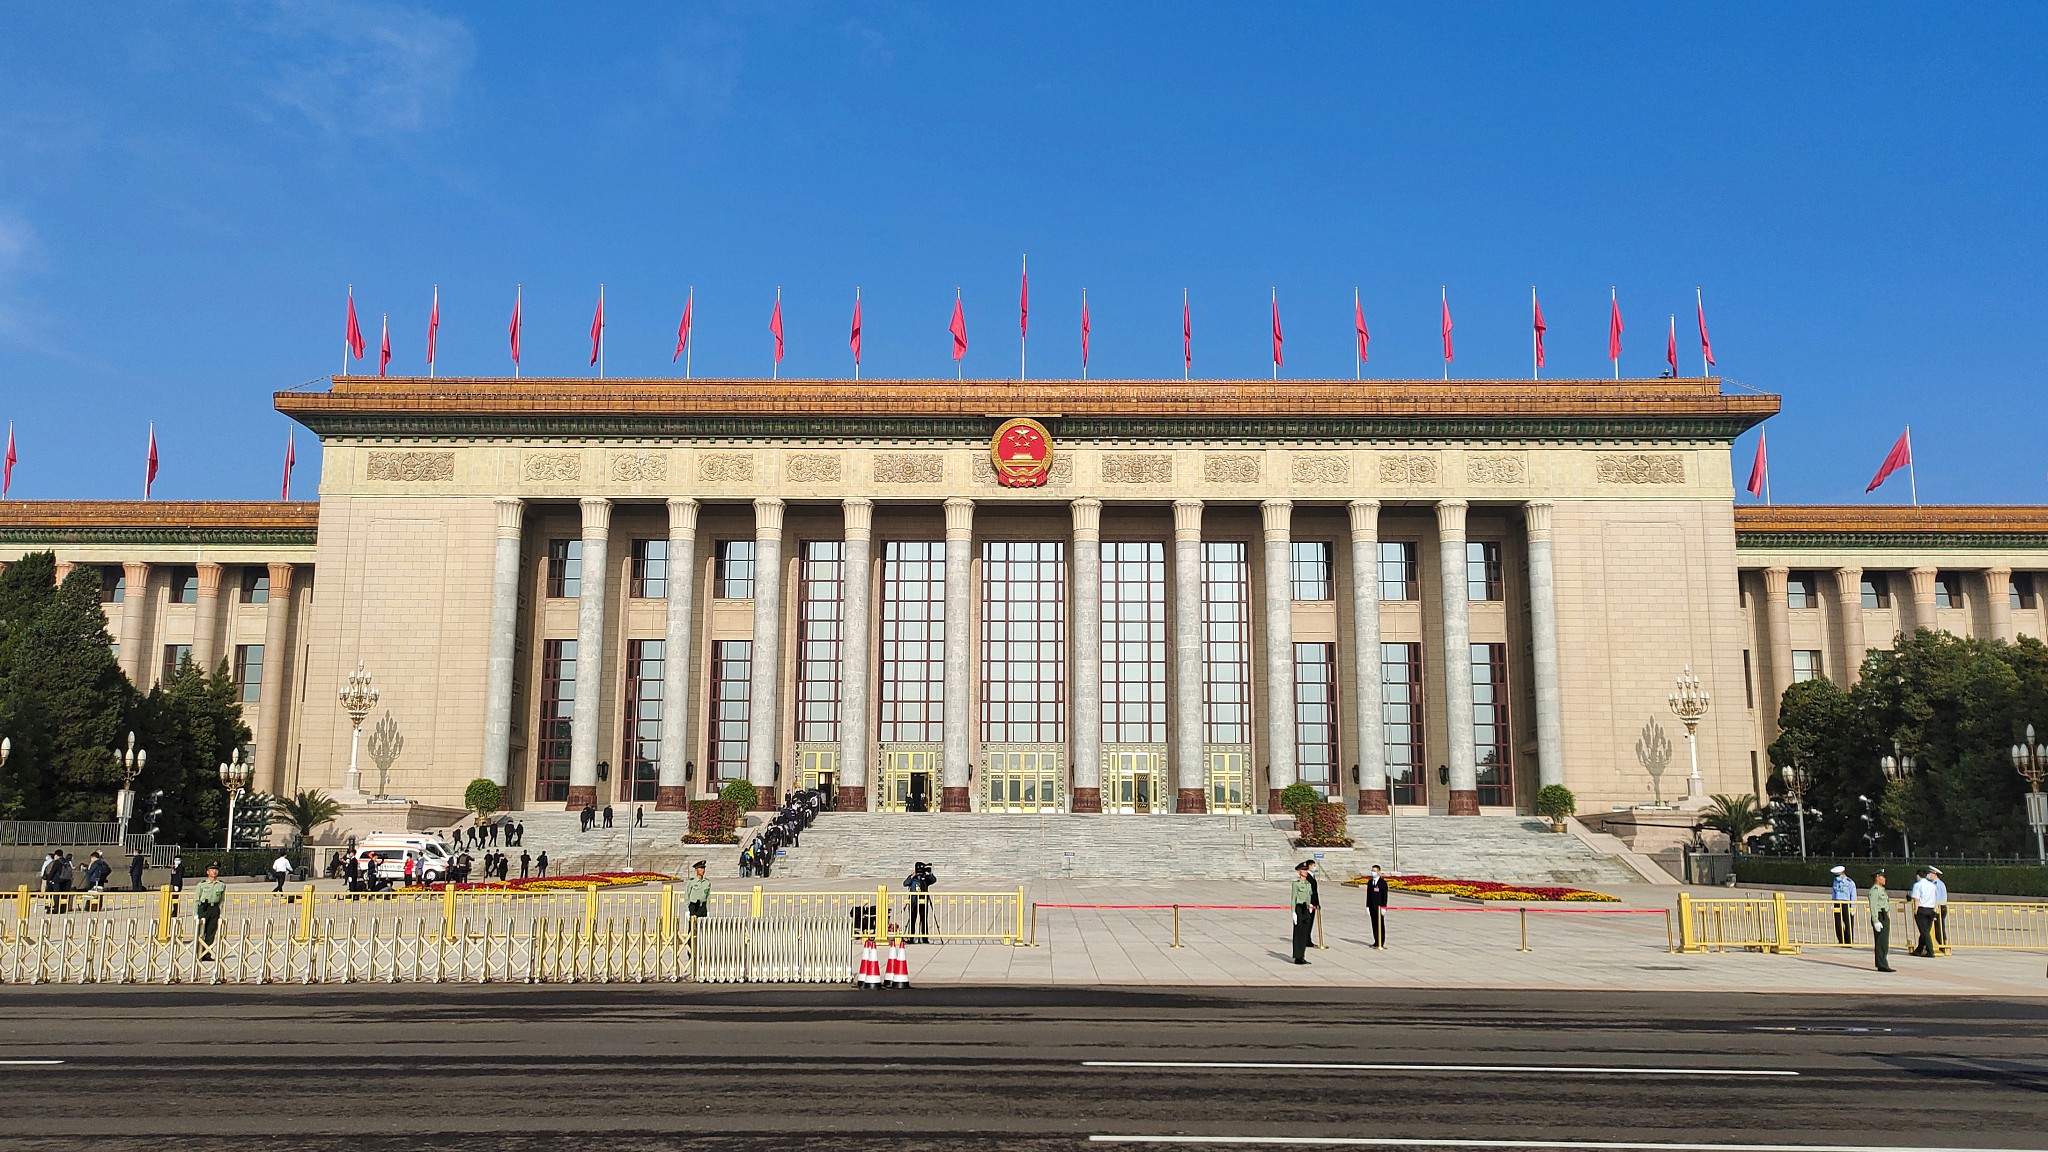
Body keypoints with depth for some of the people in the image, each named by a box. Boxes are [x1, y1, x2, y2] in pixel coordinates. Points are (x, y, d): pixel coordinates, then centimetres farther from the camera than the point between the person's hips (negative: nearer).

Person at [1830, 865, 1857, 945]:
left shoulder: (1850, 883, -5)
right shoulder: (1836, 881, 12)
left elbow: (1853, 896, -5)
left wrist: (1852, 908, -9)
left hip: (1846, 904, -5)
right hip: (1837, 904, 5)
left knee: (1848, 924, -3)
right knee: (1838, 924, 4)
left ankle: (1849, 942, 5)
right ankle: (1841, 942, 13)